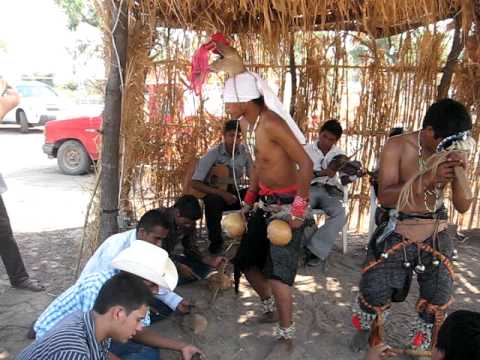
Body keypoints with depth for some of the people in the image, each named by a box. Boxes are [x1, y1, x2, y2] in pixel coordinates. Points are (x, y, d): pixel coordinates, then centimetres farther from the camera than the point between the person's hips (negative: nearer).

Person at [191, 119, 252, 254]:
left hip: (237, 193, 3)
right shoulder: (213, 154, -17)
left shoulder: (244, 152, -6)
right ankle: (216, 241, -14)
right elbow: (195, 183, -21)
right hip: (216, 192, -3)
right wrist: (222, 193, -30)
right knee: (213, 200, -38)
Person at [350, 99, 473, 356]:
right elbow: (384, 197, -23)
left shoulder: (454, 153, -6)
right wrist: (426, 179, -36)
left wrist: (458, 175, -24)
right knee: (375, 292, 8)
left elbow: (463, 206, -5)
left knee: (438, 302, 11)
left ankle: (422, 349, 36)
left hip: (435, 234, 3)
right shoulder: (397, 147, -16)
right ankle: (368, 334, 40)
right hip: (397, 234, -3)